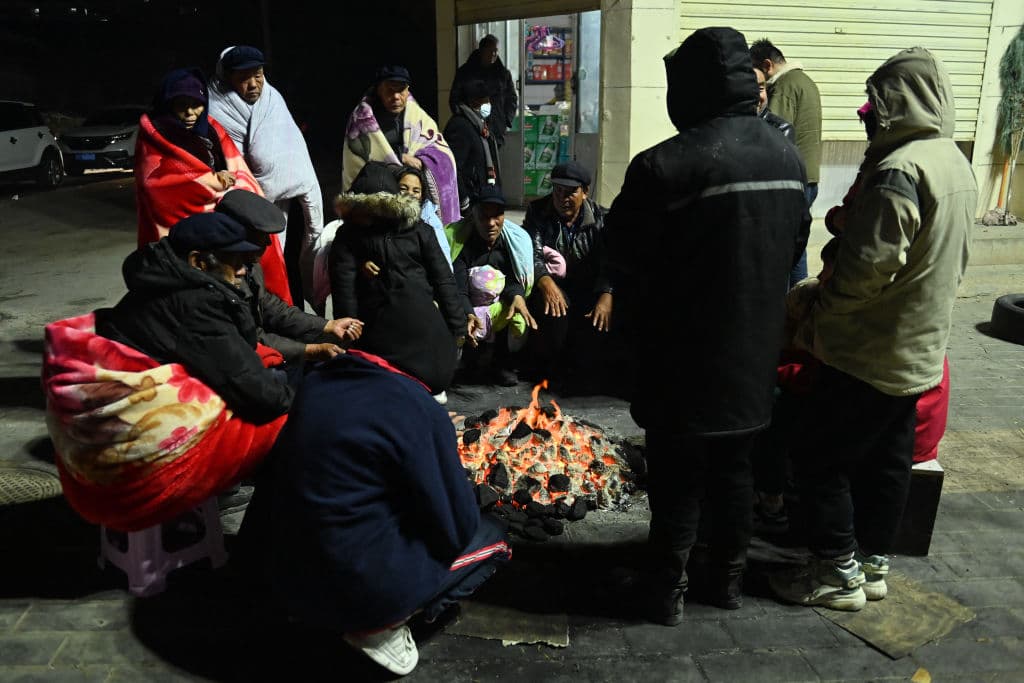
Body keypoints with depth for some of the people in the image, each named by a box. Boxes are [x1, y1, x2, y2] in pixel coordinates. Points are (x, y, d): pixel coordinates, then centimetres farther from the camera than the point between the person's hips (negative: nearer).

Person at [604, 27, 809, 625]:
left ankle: (669, 591, 23)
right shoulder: (788, 158, 0)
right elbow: (794, 249, 11)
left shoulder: (662, 167, -22)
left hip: (683, 363, -5)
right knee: (735, 472, 19)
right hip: (754, 357, 5)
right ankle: (729, 579, 34)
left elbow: (629, 272, -13)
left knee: (679, 482, 9)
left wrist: (641, 328, 5)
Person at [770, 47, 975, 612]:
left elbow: (870, 266, -25)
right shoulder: (957, 163, 9)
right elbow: (954, 260, 15)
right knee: (887, 460, 17)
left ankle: (839, 575, 13)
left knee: (821, 459, 3)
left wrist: (821, 317, -11)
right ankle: (873, 564, 30)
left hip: (870, 352, -9)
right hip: (922, 348, 9)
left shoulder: (900, 170, -22)